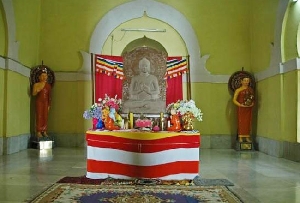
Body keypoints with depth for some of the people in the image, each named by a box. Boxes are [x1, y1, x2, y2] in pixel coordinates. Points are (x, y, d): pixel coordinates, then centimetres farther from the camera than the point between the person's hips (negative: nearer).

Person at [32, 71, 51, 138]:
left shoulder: (48, 85, 7)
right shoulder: (36, 85, -2)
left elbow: (49, 96, 10)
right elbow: (33, 94, -9)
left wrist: (49, 105, 8)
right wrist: (38, 89, -26)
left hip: (46, 102, 3)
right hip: (39, 102, -3)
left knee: (45, 117, 2)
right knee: (39, 116, -6)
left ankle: (44, 132, 8)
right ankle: (38, 132, -3)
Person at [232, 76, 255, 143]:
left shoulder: (251, 89, 11)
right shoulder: (238, 90, -2)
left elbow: (253, 99, 15)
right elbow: (234, 100, -5)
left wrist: (252, 104, -5)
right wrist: (240, 105, -16)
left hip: (249, 109, 4)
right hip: (241, 108, -4)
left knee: (248, 122, 5)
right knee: (241, 122, -2)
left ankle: (247, 137, 11)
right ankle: (240, 137, 3)